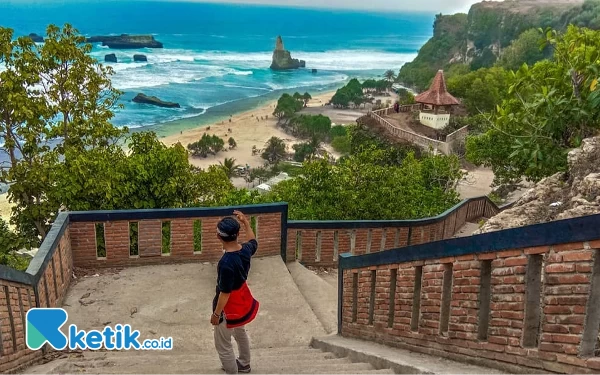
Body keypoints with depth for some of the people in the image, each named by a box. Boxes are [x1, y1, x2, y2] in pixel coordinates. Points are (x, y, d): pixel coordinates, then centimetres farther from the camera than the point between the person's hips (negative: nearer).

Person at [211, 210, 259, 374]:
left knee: (222, 345, 12)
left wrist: (216, 314, -13)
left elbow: (225, 293, -26)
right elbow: (253, 242, 13)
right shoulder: (245, 250, -13)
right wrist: (246, 223, 16)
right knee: (240, 333, 31)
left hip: (230, 307, -8)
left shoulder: (226, 263, -35)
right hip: (243, 301, 8)